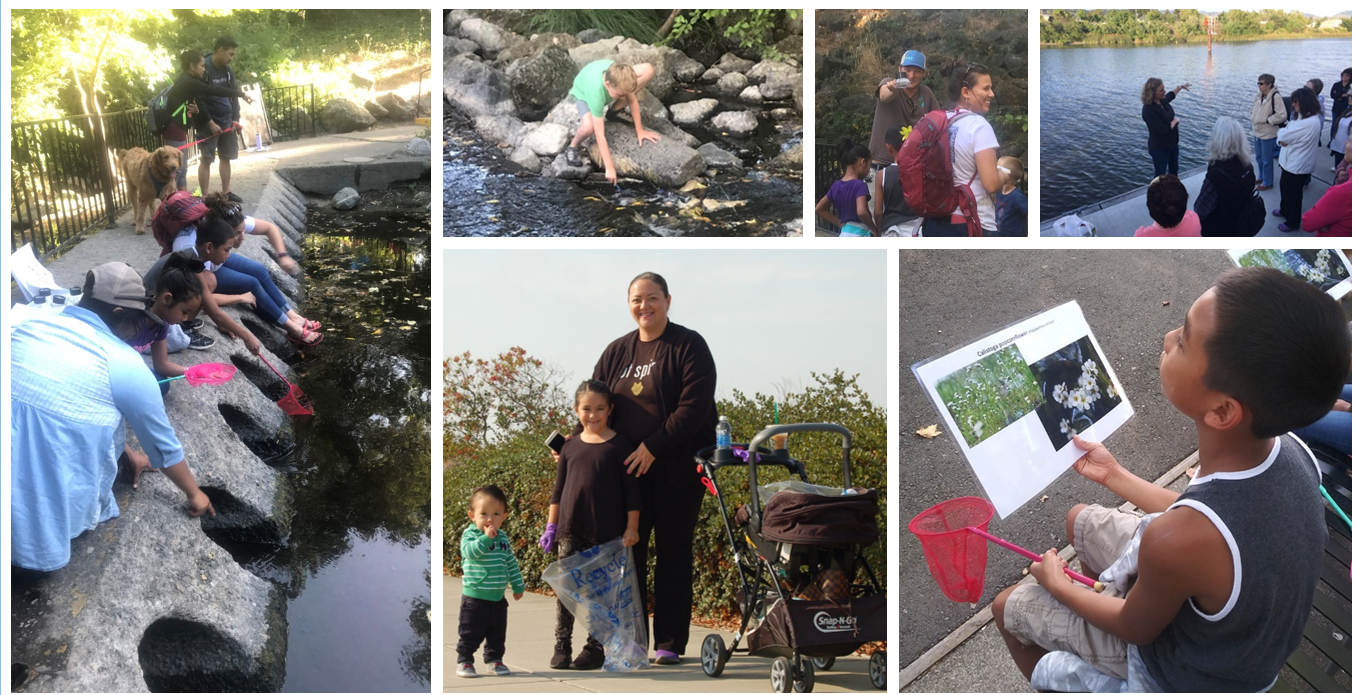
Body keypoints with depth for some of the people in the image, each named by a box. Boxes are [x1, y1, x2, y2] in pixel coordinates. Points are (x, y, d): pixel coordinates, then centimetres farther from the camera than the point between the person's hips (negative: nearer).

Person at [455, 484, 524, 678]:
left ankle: (494, 659, 28)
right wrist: (486, 537, -35)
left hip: (498, 597, 6)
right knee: (470, 633, 2)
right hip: (475, 597, -5)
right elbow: (470, 552, -30)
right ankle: (464, 661, 15)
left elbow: (511, 563, 16)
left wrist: (518, 586, 19)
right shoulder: (470, 535, -9)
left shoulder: (503, 538, 7)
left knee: (497, 633, 14)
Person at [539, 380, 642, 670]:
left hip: (607, 532, -3)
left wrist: (632, 527, -4)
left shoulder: (620, 445, -2)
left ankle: (595, 647, 11)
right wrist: (551, 526, 10)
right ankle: (562, 645, 10)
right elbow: (558, 489, 14)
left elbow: (632, 489, -1)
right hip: (570, 529, 3)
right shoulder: (570, 446, 8)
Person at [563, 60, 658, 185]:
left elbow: (632, 101, -15)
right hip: (584, 93, -4)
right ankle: (574, 146, -2)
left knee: (648, 70, -17)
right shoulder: (596, 93, -46)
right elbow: (600, 135, -41)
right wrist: (609, 168, -38)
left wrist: (639, 130, -11)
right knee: (588, 127, -39)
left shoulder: (621, 78, -37)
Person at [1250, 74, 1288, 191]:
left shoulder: (1276, 96, -20)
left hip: (1268, 134, -8)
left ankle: (1267, 183, 18)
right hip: (1257, 132, 8)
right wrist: (1252, 117, 2)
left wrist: (1267, 120, -19)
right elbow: (1254, 109, 21)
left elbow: (1282, 115, -23)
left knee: (1266, 160, 4)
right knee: (1258, 157, 21)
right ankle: (1261, 177, 39)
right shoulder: (1260, 95, 4)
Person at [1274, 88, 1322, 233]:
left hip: (1298, 165, -10)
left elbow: (1285, 135, -28)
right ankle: (1285, 210, 49)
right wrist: (1281, 140, -15)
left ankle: (1293, 222, 23)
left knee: (1293, 193, 6)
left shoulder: (1309, 122, -29)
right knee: (1285, 188, 27)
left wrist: (1280, 133, -5)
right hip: (1290, 161, 10)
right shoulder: (1302, 117, 5)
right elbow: (1285, 134, 7)